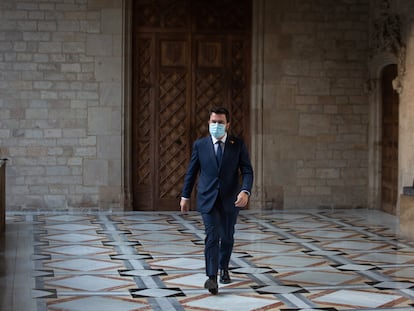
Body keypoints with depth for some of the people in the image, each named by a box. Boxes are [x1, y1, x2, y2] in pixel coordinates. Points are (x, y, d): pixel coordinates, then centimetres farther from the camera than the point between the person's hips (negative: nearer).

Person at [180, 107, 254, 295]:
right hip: (208, 199, -1)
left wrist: (245, 191, -21)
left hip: (230, 199, 1)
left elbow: (247, 171, -4)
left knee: (227, 237, 14)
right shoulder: (200, 145, 2)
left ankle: (224, 268, 37)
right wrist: (185, 196, 8)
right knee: (212, 237, -12)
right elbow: (191, 172, 8)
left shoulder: (238, 145, 0)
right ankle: (212, 277, -14)